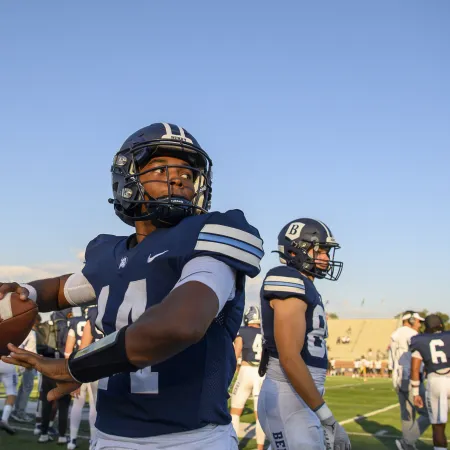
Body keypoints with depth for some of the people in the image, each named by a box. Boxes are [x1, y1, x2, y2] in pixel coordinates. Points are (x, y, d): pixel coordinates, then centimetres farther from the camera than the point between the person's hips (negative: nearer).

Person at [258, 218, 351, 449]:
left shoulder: (305, 287, 15)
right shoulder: (290, 282, -14)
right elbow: (290, 359, -22)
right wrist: (329, 419, -20)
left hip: (301, 397, 10)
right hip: (289, 399, -10)